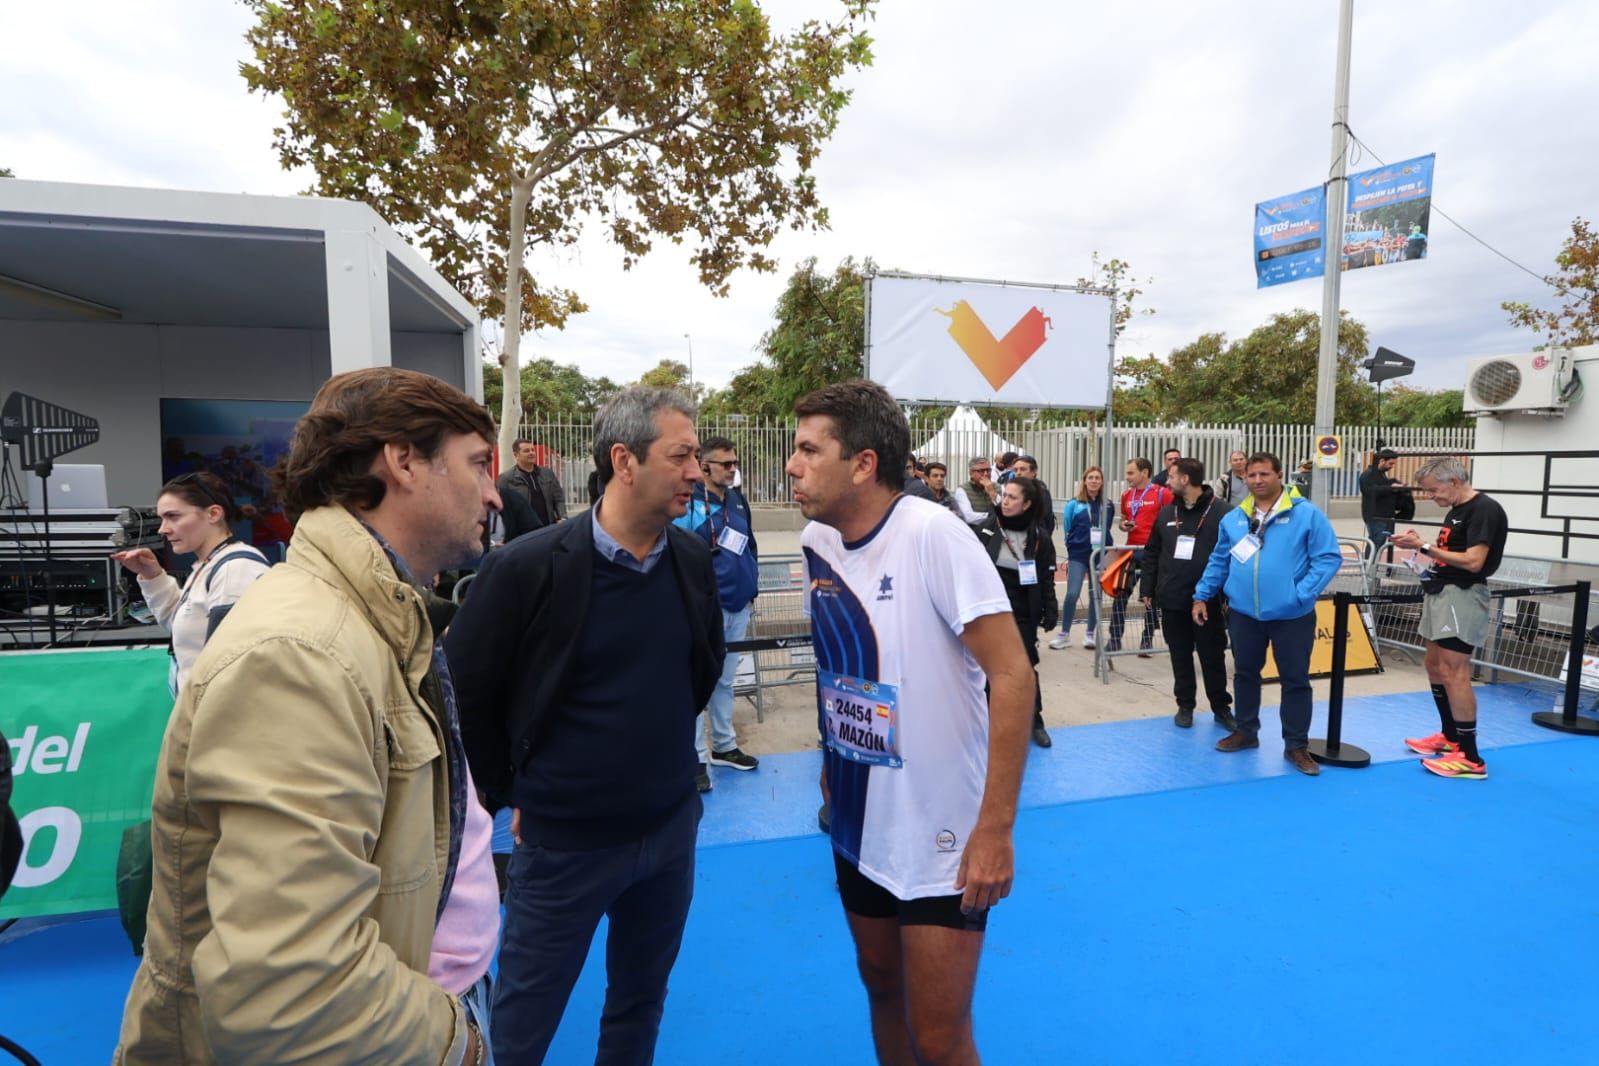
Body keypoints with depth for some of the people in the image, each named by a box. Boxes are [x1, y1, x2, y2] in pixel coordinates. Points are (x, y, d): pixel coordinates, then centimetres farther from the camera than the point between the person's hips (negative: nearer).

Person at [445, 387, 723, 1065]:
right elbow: (463, 692, -7)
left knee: (641, 1003, 23)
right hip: (561, 838, -4)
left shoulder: (695, 561, -5)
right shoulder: (527, 567, -18)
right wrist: (508, 796, -2)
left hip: (672, 826, 4)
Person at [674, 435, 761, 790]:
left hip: (738, 605, 7)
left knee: (725, 680, 18)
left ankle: (724, 746, 30)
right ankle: (696, 758, 11)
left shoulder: (738, 500, 10)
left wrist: (751, 585, 15)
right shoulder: (688, 504, -12)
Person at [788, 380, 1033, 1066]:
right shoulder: (815, 543, -2)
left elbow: (1012, 675, -23)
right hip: (858, 823, 6)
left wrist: (995, 828, -23)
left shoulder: (932, 535, -23)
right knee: (880, 983, 23)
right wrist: (830, 761, 12)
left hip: (943, 835, -6)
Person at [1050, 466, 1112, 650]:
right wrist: (1073, 546, 8)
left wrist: (1108, 547, 7)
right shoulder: (1074, 504, -2)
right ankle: (1064, 634, 1)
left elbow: (1108, 530, 15)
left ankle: (1090, 634, 18)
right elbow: (1067, 530, 7)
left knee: (1096, 595, 6)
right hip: (1078, 555, -3)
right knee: (1072, 594, -11)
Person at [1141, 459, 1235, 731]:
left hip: (1208, 601, -4)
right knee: (1180, 656, 12)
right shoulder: (1166, 513, 7)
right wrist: (1149, 590, 7)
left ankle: (1221, 708, 23)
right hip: (1172, 600, 4)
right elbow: (1151, 554, 11)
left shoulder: (1221, 513, -8)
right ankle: (1185, 706, 25)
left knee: (1213, 657, 7)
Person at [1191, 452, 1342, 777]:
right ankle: (1246, 731, 33)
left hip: (1291, 615, -4)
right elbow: (1219, 561, 13)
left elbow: (1328, 557, -10)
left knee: (1295, 679, 6)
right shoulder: (1233, 518, 6)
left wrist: (1301, 594, -16)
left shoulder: (1307, 514, -8)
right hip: (1243, 613, 4)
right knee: (1244, 673, 15)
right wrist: (1202, 595, 9)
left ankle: (1296, 745, 20)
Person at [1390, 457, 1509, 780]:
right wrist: (1421, 544, 2)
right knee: (1435, 666, 16)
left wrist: (1425, 546, -19)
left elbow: (1473, 561, -22)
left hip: (1462, 596, -10)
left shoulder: (1485, 510, -15)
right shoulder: (1456, 510, 15)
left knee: (1453, 672, -10)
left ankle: (1470, 757, -4)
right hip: (1441, 592, 10)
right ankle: (1450, 736, 29)